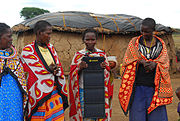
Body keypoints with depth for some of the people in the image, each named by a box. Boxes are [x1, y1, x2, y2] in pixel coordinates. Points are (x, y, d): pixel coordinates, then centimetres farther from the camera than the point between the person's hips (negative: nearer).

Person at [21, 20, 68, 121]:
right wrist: (49, 70, -16)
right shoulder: (28, 51, -5)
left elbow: (59, 68, 10)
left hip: (55, 92, 5)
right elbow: (34, 72, -10)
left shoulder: (51, 48, 13)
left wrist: (54, 70, -10)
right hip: (40, 95, -5)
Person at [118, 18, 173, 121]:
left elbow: (165, 63, 0)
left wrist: (154, 64, -21)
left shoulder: (161, 44, 9)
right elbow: (128, 61, 0)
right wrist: (142, 62, -17)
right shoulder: (134, 43, 6)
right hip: (138, 87, -1)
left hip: (155, 87, 1)